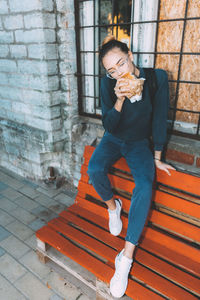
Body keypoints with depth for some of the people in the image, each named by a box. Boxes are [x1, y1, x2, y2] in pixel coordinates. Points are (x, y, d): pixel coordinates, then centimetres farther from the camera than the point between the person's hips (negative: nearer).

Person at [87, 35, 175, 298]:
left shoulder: (157, 78, -17)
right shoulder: (108, 83, -13)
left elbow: (159, 119, -9)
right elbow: (109, 126, -14)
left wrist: (157, 158, -3)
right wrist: (119, 101, -34)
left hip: (139, 143, -1)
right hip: (114, 139, 2)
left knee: (145, 185, -28)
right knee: (94, 170, -28)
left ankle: (127, 256, -18)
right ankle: (113, 205, 6)